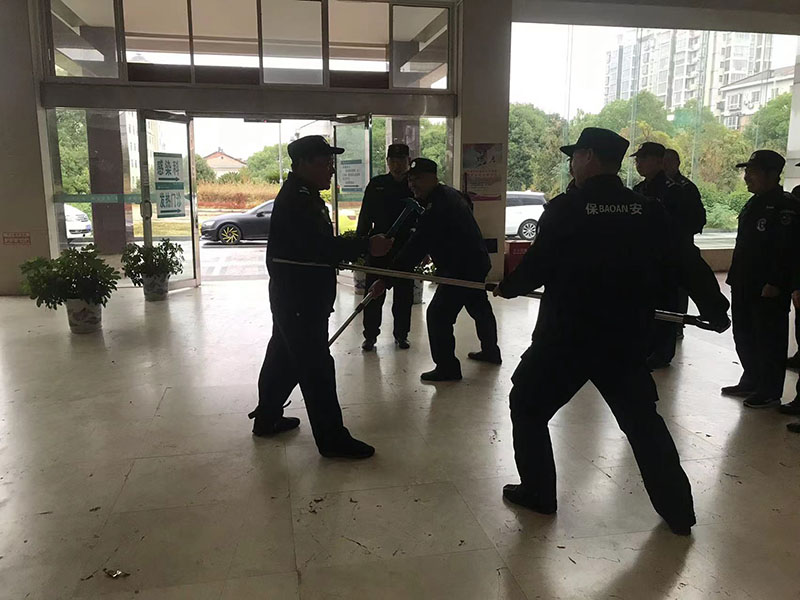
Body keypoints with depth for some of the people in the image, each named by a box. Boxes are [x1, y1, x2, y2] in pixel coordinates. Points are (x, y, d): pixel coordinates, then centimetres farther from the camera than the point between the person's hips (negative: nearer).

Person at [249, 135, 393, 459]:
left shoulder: (303, 196, 15)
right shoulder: (295, 200, -19)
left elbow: (318, 244, 17)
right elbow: (320, 246, -29)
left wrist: (355, 248, 7)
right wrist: (367, 245, -29)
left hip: (294, 298, 11)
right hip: (300, 301, -11)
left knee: (284, 358, 21)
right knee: (317, 367, -6)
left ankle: (267, 418, 36)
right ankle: (332, 439, 2)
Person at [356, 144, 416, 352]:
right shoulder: (376, 185, 3)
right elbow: (365, 217, 4)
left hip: (406, 248, 1)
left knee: (403, 295, 9)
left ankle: (401, 334, 23)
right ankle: (370, 335, 12)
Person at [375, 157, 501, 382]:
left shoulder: (437, 208, -24)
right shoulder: (450, 194, 9)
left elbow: (416, 248, -28)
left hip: (460, 269, -11)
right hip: (477, 262, 11)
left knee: (438, 314, -8)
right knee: (479, 307, 25)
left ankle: (447, 367, -4)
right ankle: (490, 351, 45)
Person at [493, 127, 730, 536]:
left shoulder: (565, 208, -11)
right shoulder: (649, 212, 1)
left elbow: (536, 268, -10)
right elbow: (689, 263, 5)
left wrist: (508, 287, 11)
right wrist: (715, 309, 19)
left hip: (566, 337, -4)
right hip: (625, 339, 4)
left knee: (528, 406, 16)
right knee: (642, 419, 19)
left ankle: (537, 493, 23)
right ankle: (678, 510, 25)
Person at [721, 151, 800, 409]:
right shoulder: (754, 204, 14)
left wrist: (776, 284, -23)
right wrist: (735, 277, 17)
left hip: (769, 290, -9)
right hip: (744, 286, 9)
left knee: (769, 340, 2)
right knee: (744, 337, 17)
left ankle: (770, 393, 13)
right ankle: (750, 383, 31)